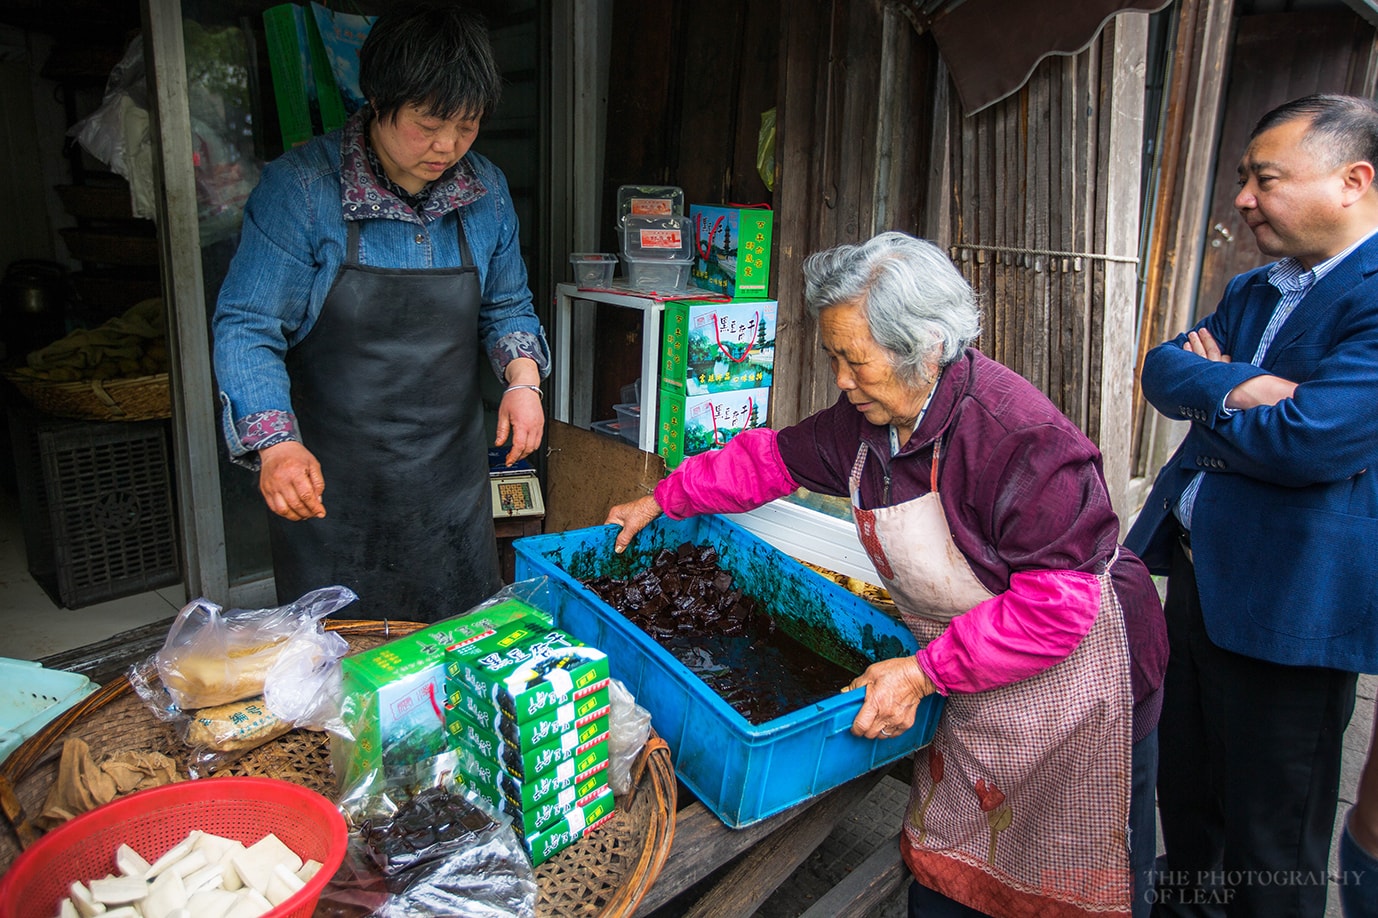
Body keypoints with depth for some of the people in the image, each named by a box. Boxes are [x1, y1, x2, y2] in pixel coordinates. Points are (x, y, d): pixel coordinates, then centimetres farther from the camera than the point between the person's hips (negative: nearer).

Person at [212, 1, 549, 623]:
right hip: (327, 484, -3)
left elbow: (506, 307, 11)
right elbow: (247, 327, -13)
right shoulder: (299, 187, -15)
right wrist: (276, 444, -27)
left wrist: (523, 378, -9)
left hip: (452, 478, 4)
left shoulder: (487, 191, 0)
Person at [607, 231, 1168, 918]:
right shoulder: (867, 418, -7)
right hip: (968, 688, 7)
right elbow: (774, 457, 7)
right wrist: (662, 500, 11)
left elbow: (1056, 605, -30)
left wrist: (924, 673, -29)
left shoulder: (1021, 436, -31)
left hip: (1074, 681, -6)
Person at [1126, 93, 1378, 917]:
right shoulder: (1253, 290, 13)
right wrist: (1234, 387, -18)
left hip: (1290, 601, -8)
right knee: (1187, 805, 24)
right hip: (1199, 577, 8)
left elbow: (1311, 439, -26)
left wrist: (1207, 413, -8)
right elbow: (1164, 367, 2)